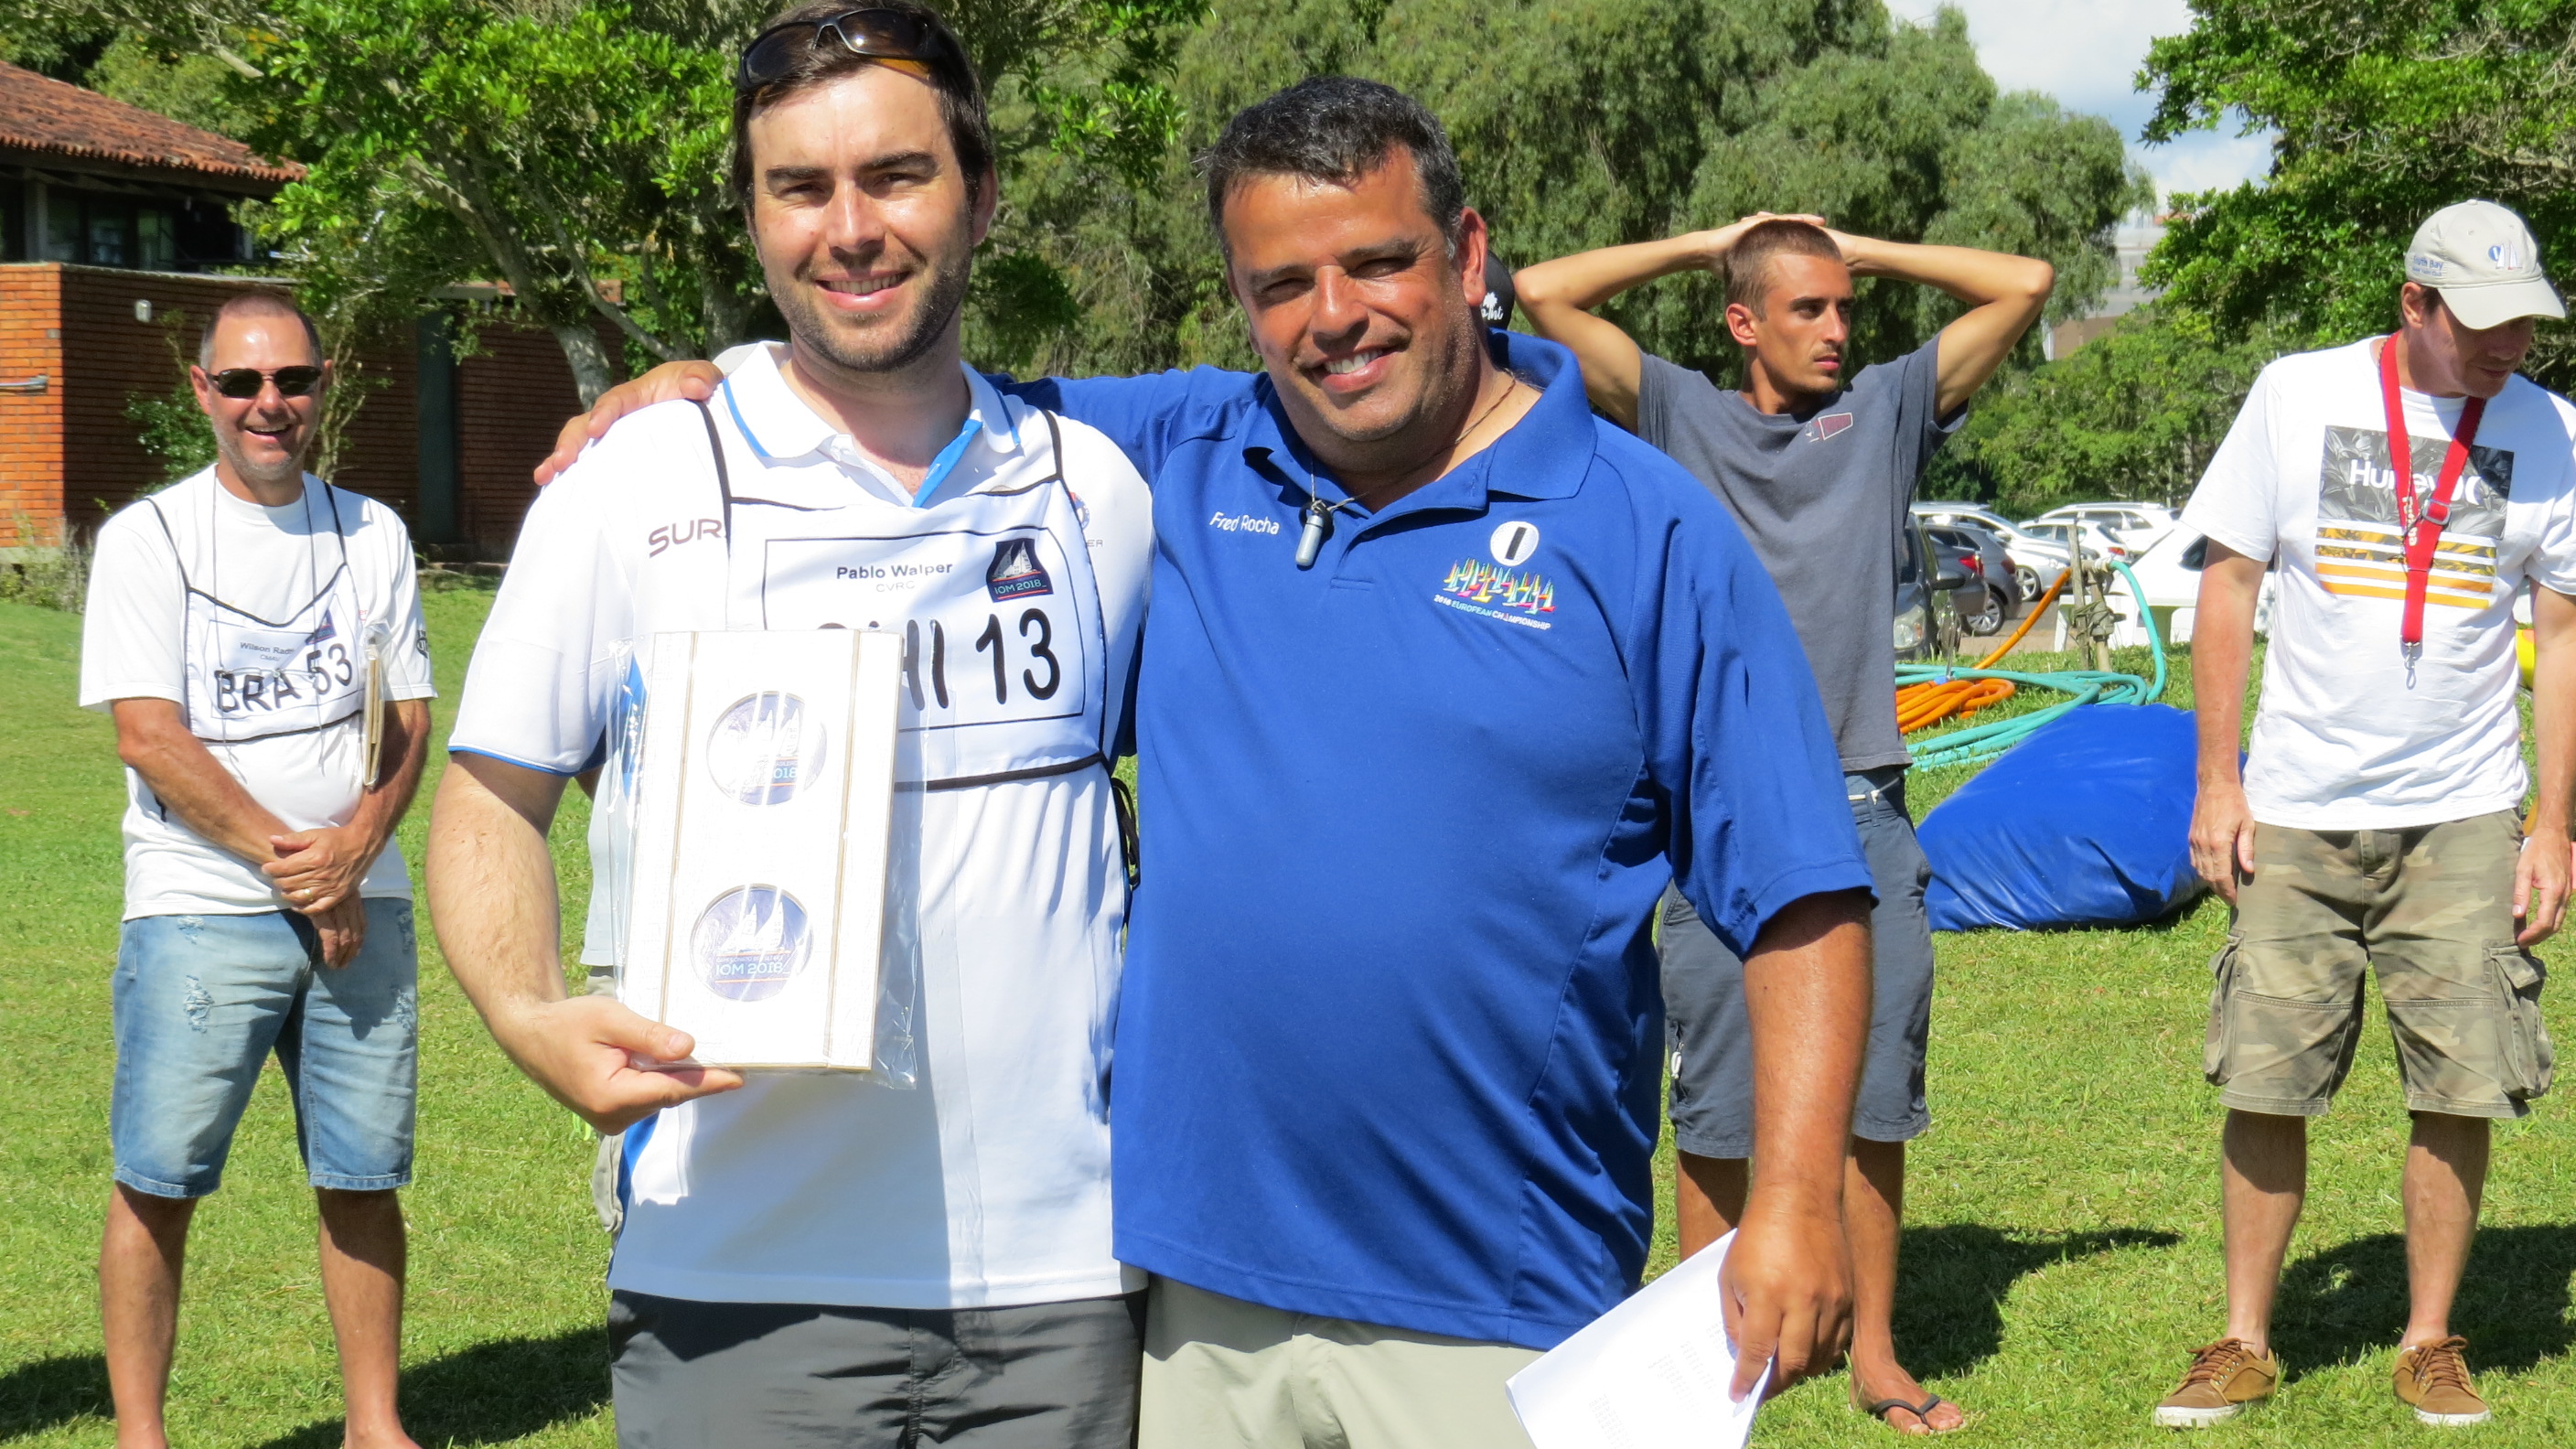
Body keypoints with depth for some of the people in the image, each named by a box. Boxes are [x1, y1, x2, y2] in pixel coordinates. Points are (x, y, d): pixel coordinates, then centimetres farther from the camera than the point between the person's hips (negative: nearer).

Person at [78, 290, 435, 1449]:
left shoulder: (373, 534, 11)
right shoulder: (146, 538, 0)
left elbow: (409, 724, 10)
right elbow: (149, 738, -8)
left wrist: (351, 853, -8)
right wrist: (287, 860, -13)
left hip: (363, 906, 3)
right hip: (200, 910, -3)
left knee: (364, 1176, 6)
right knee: (158, 1179, -3)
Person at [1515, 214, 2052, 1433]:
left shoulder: (1887, 408, 12)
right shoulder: (1679, 416, 7)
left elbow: (2025, 287, 10)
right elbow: (1545, 294, 0)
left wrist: (1861, 250, 12)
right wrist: (1706, 243, 9)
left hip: (1862, 810, 2)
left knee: (1873, 1097, 7)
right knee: (1716, 1109, 3)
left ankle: (1875, 1354, 16)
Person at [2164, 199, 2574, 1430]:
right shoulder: (2299, 396, -2)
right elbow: (2228, 585, 3)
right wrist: (2216, 782, -2)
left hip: (2464, 819, 1)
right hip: (2297, 816, -1)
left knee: (2459, 1090, -1)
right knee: (2264, 1083, 0)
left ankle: (2431, 1347, 14)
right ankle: (2245, 1345, 13)